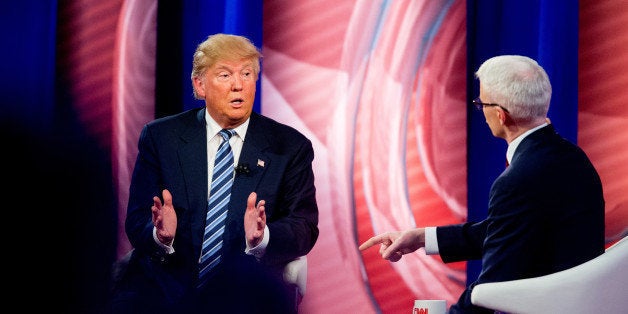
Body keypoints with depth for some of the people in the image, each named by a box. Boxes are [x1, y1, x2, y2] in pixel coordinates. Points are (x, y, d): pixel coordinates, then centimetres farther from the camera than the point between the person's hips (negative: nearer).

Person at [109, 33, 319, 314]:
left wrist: (262, 238, -18)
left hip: (244, 289, 0)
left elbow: (305, 228, 5)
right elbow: (137, 222, 8)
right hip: (165, 284, 0)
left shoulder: (290, 148, 12)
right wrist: (160, 236, -17)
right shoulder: (160, 138, 13)